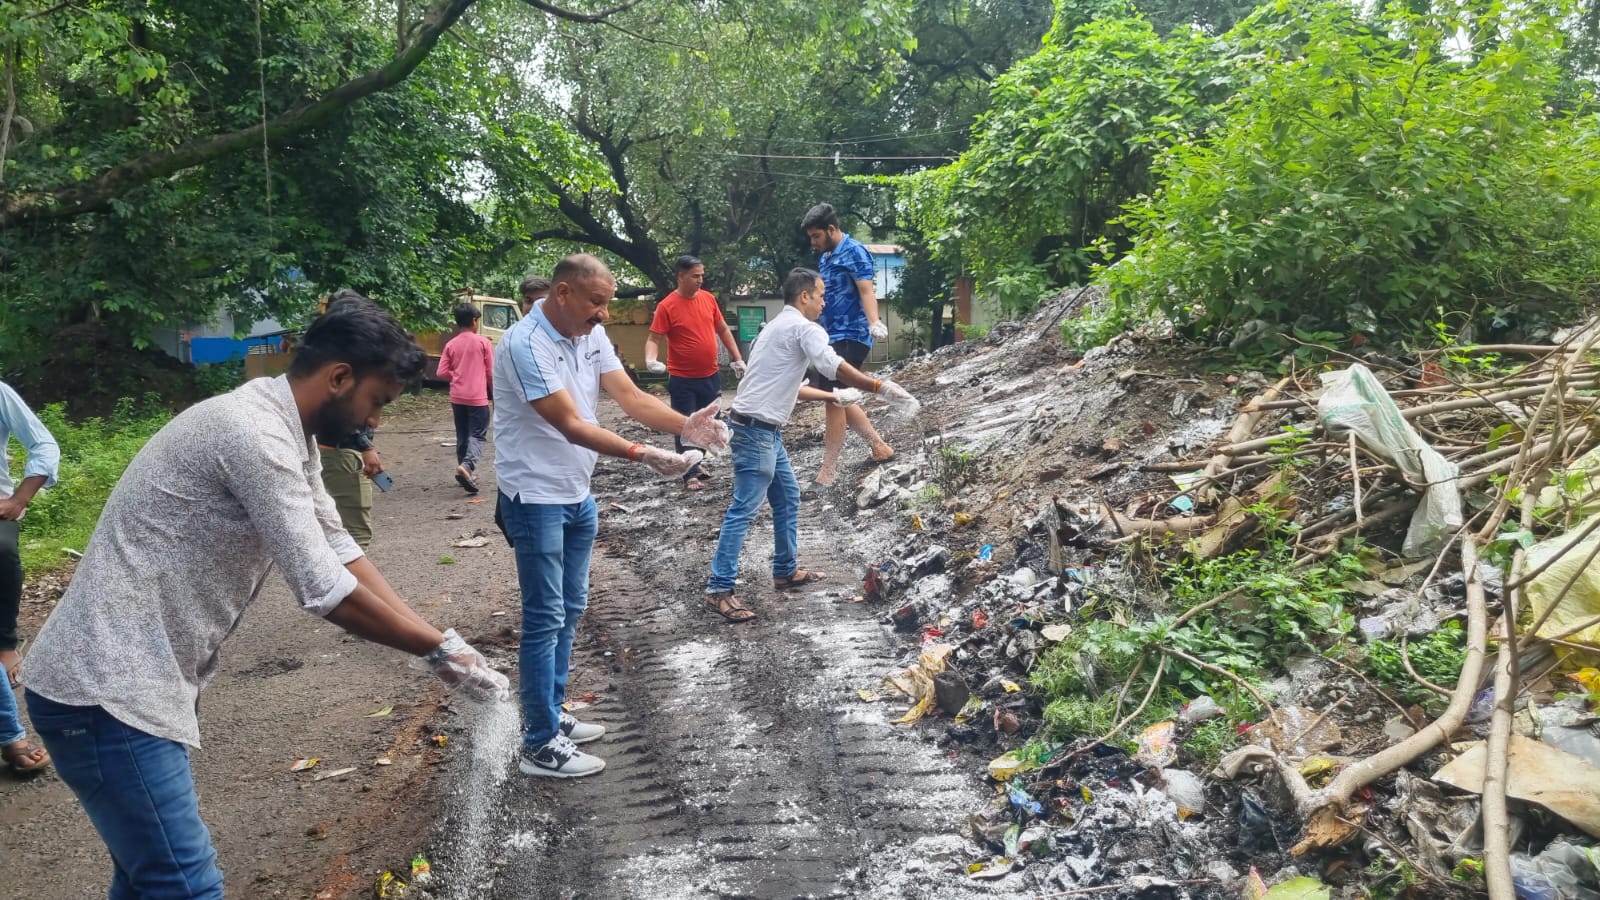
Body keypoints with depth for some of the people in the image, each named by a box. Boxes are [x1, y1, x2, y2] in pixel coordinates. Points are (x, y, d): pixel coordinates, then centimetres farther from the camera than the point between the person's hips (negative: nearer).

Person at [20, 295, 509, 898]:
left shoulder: (282, 431, 9)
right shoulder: (255, 432, -23)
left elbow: (339, 552, 11)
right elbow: (327, 592, -23)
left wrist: (436, 642, 3)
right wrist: (441, 651, -12)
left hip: (131, 682, 10)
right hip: (106, 692, -10)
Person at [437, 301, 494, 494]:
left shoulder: (451, 345, 4)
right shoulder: (483, 342, -6)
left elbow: (442, 372, 0)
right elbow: (491, 372, -4)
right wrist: (494, 392, 11)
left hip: (457, 397, 4)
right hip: (477, 397, -4)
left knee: (462, 435, 15)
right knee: (478, 435, -3)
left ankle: (465, 471, 19)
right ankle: (467, 466, -26)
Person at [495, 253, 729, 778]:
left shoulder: (591, 335, 3)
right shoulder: (525, 345, -22)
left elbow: (630, 397, -5)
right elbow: (571, 425, -28)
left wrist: (685, 426, -22)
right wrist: (643, 456, -37)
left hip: (577, 496, 9)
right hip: (536, 499, -9)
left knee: (569, 611, 16)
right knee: (546, 619, -5)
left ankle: (548, 714, 30)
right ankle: (541, 746, 5)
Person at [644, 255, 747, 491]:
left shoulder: (708, 298, 4)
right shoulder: (667, 306, -12)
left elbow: (723, 330, 14)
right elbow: (653, 338, -12)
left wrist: (738, 359, 11)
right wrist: (651, 359, -32)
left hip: (711, 376, 6)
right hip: (683, 380, -6)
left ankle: (695, 461, 34)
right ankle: (689, 474, 11)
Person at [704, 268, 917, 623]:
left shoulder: (780, 327, 21)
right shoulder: (802, 327, -11)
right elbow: (835, 367, -24)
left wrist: (830, 396, 27)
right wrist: (881, 387, -17)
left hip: (764, 430, 11)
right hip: (757, 431, -11)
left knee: (787, 498, 19)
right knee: (744, 510, -9)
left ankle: (786, 571, 30)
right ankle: (719, 590, -6)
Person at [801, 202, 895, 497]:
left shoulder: (854, 252, -12)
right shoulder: (826, 257, 15)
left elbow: (866, 292, -24)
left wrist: (874, 322, -40)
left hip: (850, 337, -10)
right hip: (830, 337, 10)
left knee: (834, 399, -10)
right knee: (833, 397, 13)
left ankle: (828, 470, -4)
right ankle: (880, 447, 24)